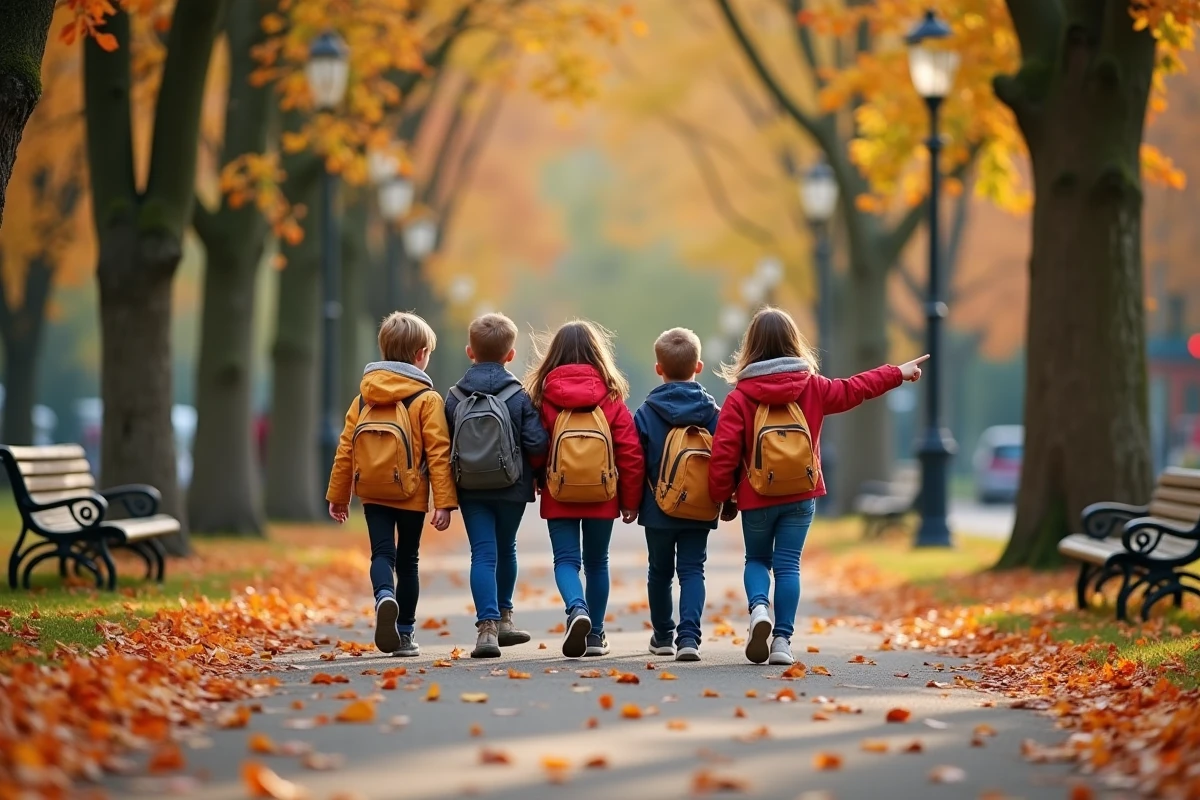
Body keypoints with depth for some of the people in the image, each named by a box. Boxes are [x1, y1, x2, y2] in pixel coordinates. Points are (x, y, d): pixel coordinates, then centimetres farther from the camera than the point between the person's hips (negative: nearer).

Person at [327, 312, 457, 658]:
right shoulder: (427, 399, -5)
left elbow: (346, 447, 7)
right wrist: (444, 502, -11)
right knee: (407, 560, 9)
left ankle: (384, 596, -31)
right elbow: (438, 453, -11)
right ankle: (404, 633, 11)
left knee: (382, 552, 1)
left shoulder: (364, 396, 7)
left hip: (372, 492, 2)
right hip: (411, 493, -2)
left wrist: (338, 495, 14)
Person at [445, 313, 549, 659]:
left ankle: (487, 626, -13)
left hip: (470, 490, 0)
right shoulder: (518, 396, -8)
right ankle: (503, 617, 33)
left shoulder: (454, 397, -2)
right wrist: (534, 473, 9)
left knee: (482, 555, 0)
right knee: (505, 549, 19)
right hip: (511, 488, 0)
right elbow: (537, 443, -12)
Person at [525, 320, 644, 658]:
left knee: (566, 560, 3)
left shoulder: (543, 394, -4)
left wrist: (533, 485, 17)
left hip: (558, 495, -1)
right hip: (602, 496, 1)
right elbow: (630, 451, -3)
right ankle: (595, 634, 17)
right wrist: (631, 500, 6)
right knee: (596, 563, 15)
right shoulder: (611, 396, -2)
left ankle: (577, 609, -24)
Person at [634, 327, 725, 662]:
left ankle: (663, 636, 26)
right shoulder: (711, 411, -4)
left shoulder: (647, 412, -6)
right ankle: (689, 637, -16)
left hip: (658, 509, 0)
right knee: (692, 571, 2)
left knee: (660, 571, 16)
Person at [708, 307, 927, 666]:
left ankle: (759, 608, -11)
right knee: (788, 565, 6)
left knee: (757, 559, 17)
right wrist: (898, 373, 30)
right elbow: (853, 389, 15)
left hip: (756, 499, -1)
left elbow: (724, 453, -12)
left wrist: (721, 494, 3)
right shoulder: (812, 387, 0)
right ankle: (782, 639, 0)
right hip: (800, 497, 1)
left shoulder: (740, 397, -9)